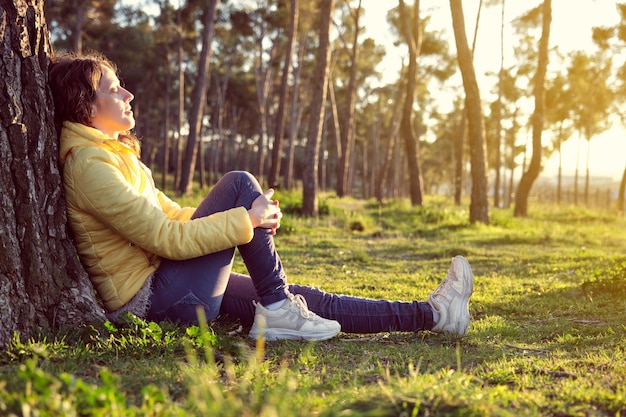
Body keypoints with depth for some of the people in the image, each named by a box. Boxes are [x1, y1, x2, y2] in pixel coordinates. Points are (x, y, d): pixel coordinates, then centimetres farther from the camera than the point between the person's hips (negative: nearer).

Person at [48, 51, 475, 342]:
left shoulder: (110, 153, 17)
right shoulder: (89, 163, -16)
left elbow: (171, 214, 16)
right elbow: (166, 238, -22)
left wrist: (256, 216, 3)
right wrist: (246, 221, -16)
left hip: (167, 286, 9)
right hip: (152, 298, -9)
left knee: (303, 298, 4)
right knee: (239, 184, -15)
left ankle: (432, 314, 8)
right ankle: (277, 311, -10)